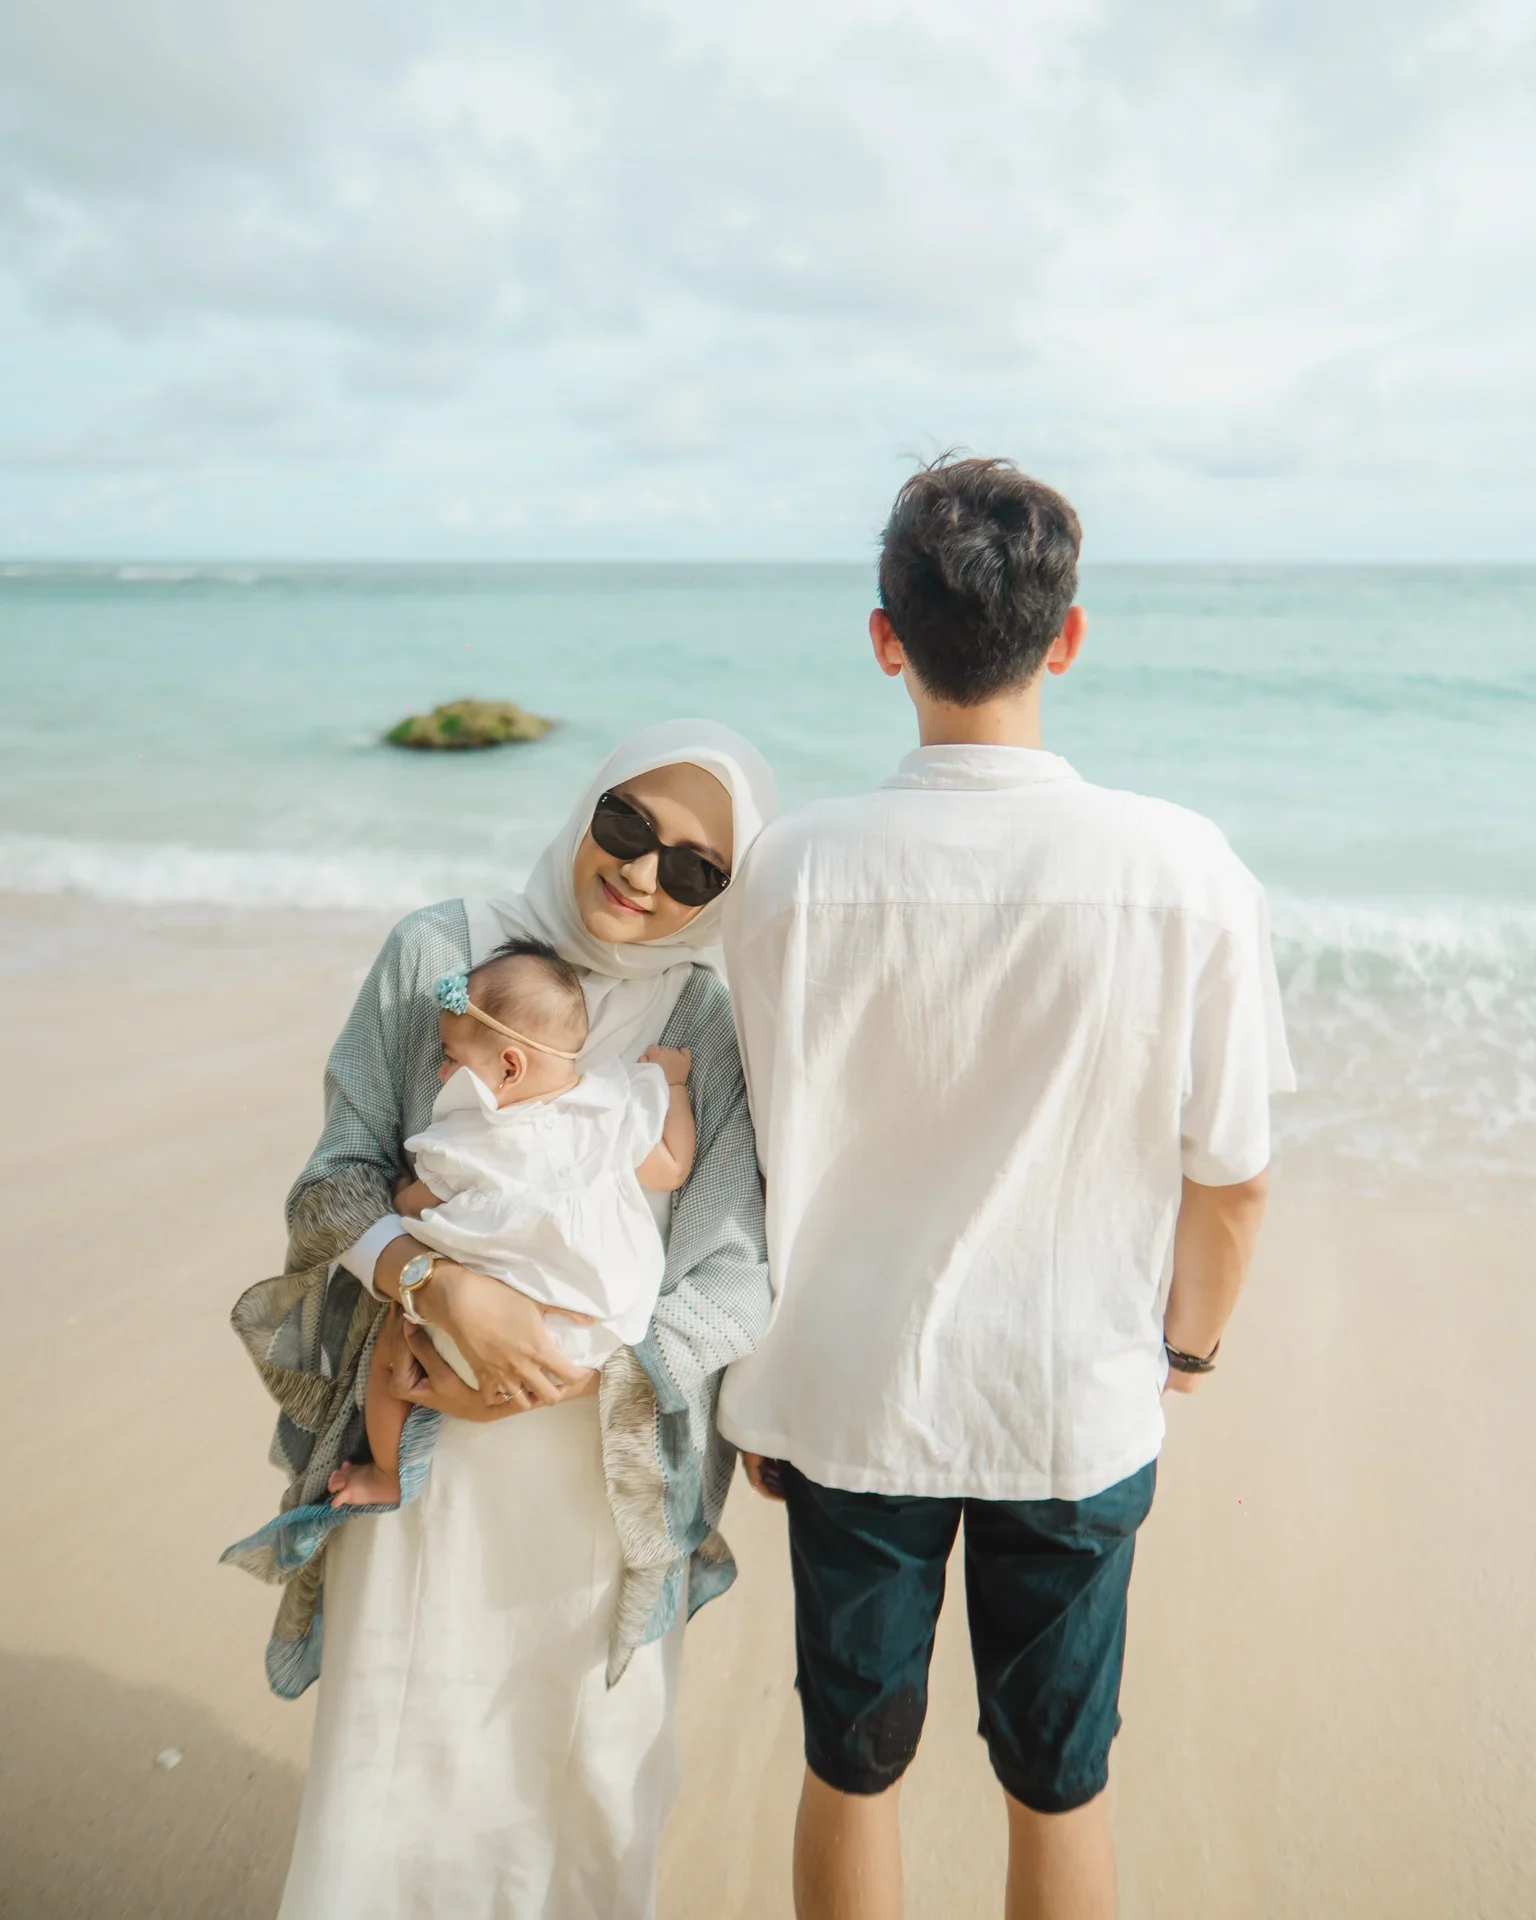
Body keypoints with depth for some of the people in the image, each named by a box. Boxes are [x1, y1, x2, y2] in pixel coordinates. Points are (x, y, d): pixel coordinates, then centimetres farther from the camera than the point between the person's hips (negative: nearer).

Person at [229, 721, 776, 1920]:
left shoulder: (720, 1033, -8)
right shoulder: (441, 951, -7)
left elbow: (734, 1284, -7)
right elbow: (339, 1174, -5)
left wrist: (562, 1374, -17)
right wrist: (444, 1285, -22)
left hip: (607, 1465, 0)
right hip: (423, 1438, 0)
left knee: (590, 1756, 17)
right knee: (393, 1747, 13)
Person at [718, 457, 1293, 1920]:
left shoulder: (794, 872, -16)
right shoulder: (1185, 871, -16)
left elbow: (770, 1170, -7)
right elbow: (1229, 1177, -7)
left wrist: (758, 1394, 8)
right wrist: (1186, 1349, 13)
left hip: (850, 1402, 0)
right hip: (1078, 1413, 0)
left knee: (850, 1775, 21)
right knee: (1059, 1793, 22)